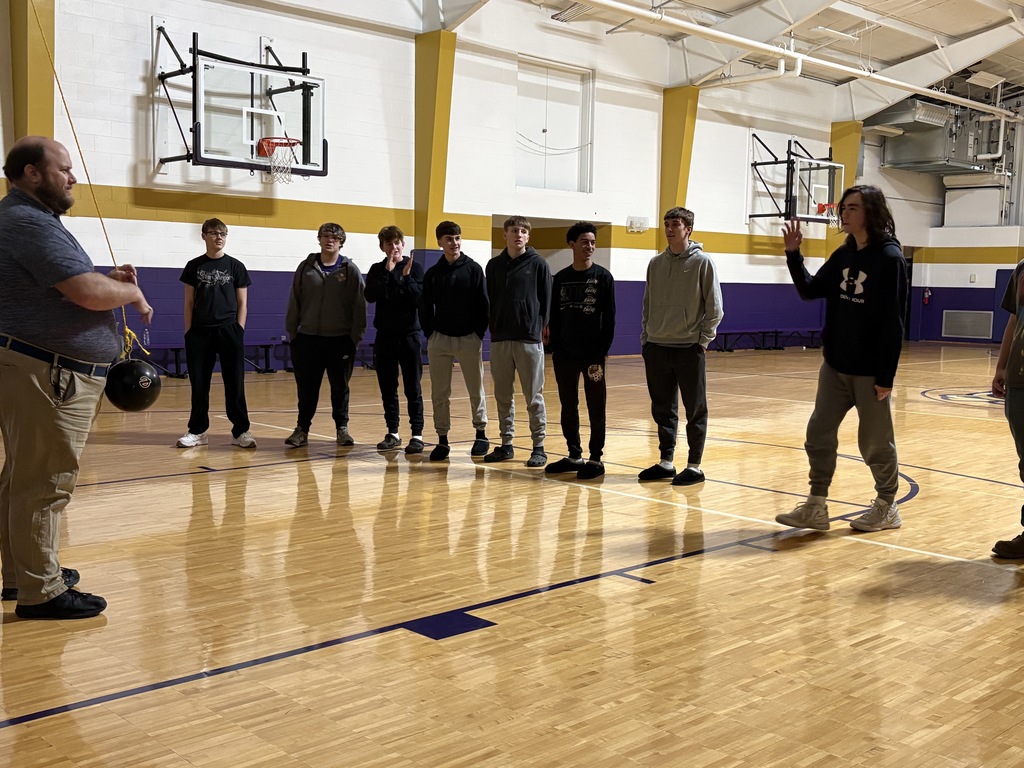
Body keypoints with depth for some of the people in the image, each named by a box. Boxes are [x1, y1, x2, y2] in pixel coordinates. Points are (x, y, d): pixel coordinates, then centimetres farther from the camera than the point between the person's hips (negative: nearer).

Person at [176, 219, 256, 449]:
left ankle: (240, 431, 7)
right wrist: (188, 332, 2)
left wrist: (239, 331, -2)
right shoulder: (194, 266, 6)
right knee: (199, 384, 5)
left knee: (235, 384, 0)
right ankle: (197, 431, 14)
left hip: (229, 331, -1)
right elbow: (189, 302, 8)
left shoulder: (236, 266, 4)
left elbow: (242, 303, 6)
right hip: (200, 333, 1)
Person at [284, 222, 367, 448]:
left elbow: (359, 305, -2)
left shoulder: (350, 270, -1)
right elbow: (294, 302, 8)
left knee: (340, 387, 7)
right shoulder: (306, 268, 6)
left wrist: (356, 336, -6)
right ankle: (302, 429, 16)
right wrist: (292, 333, 4)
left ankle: (342, 428, 19)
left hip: (340, 339, -2)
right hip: (308, 338, 2)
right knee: (307, 388, 6)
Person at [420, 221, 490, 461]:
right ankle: (442, 439, 10)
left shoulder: (473, 269, 0)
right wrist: (430, 334, 2)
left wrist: (479, 333, -6)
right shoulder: (432, 274, 6)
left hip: (469, 339, -2)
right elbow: (425, 308, 10)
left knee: (475, 390, 6)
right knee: (439, 393, 3)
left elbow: (483, 305, -1)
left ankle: (481, 434, 19)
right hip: (439, 340, 2)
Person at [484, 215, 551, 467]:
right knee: (503, 396, 9)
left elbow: (546, 302, 0)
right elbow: (490, 301, 12)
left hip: (529, 340, -3)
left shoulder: (538, 264, 1)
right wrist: (494, 328, 3)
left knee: (533, 397, 0)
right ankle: (506, 444, 18)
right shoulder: (494, 265, 10)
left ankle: (539, 447, 6)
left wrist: (539, 329, -5)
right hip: (500, 340, 4)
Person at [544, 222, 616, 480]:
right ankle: (574, 455, 20)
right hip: (565, 355, 4)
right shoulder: (560, 279, 9)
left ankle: (596, 459, 7)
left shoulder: (603, 277, -1)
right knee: (568, 406, 9)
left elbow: (609, 318, -4)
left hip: (592, 354, -4)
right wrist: (554, 348, 3)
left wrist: (602, 352, -10)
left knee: (596, 408, 1)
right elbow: (554, 316, 11)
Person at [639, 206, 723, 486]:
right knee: (663, 409, 11)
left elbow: (714, 308, -4)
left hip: (689, 348, -5)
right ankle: (666, 461, 21)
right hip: (657, 347, 5)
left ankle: (694, 466, 9)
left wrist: (703, 339, -9)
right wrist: (645, 337, 8)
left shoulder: (702, 262, -4)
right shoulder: (656, 264, 10)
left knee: (695, 410, 2)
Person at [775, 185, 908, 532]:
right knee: (818, 435, 7)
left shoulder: (890, 258, -14)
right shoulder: (842, 255, 7)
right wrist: (793, 254, 1)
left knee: (876, 442, 6)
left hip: (870, 370, -7)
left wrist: (885, 375, -17)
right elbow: (810, 290, 13)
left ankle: (887, 507, 24)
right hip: (835, 365, 7)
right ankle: (816, 507, 16)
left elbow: (892, 323, -16)